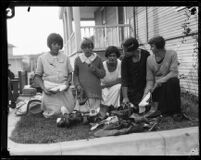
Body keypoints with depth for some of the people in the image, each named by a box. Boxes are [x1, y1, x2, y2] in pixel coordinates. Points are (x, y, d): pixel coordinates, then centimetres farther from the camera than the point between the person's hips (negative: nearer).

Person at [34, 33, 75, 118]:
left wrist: (67, 83, -4)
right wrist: (44, 88, -9)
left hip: (64, 90, 2)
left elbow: (70, 73, 15)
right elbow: (37, 76, 6)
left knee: (68, 111, -4)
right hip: (50, 90, -2)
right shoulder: (42, 58, 5)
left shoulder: (65, 57, 10)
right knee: (53, 113, -8)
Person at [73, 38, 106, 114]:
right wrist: (77, 85, -3)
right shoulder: (78, 59, 9)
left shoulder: (97, 58, 8)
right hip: (82, 91, 0)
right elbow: (75, 74, 12)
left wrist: (95, 70, -8)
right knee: (82, 111, -7)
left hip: (95, 91, 0)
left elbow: (103, 74, 10)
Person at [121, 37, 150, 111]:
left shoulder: (145, 55, -8)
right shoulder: (125, 60, -10)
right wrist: (125, 97, -19)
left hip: (144, 88, 1)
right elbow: (124, 79, -14)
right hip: (131, 90, 0)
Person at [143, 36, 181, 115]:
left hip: (170, 84, -1)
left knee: (174, 81, -35)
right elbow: (149, 79, -4)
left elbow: (174, 73, -17)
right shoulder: (150, 59, -6)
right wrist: (146, 94, -18)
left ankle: (174, 111, -19)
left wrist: (159, 81, -26)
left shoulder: (172, 54, -11)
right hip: (157, 87, 1)